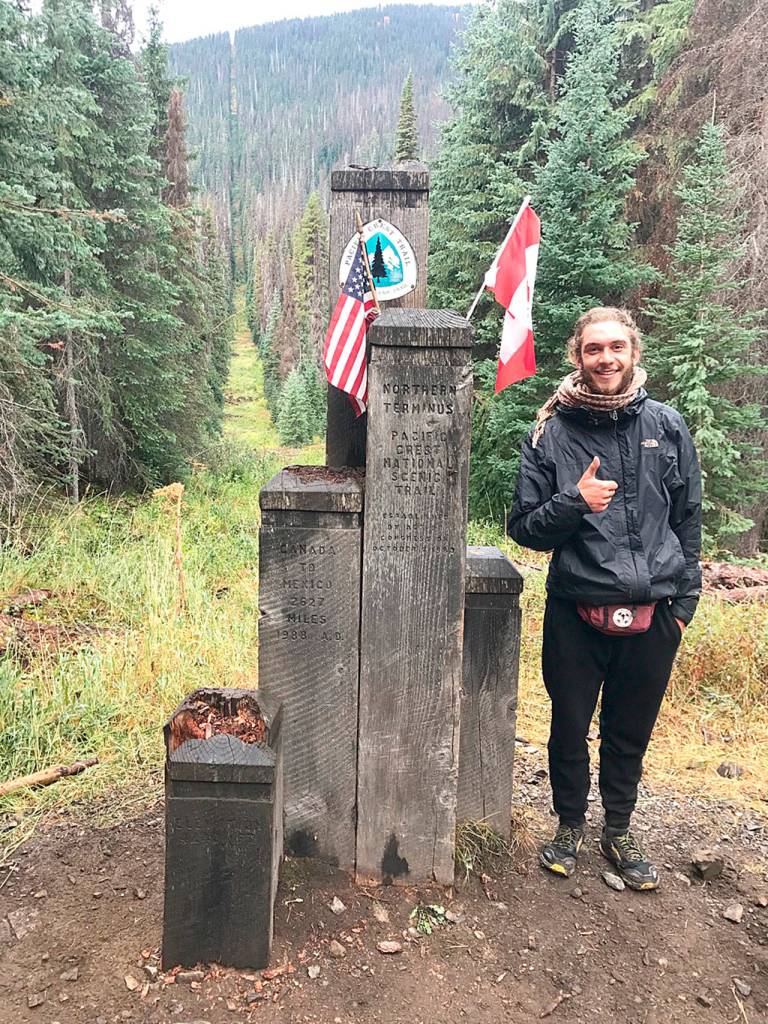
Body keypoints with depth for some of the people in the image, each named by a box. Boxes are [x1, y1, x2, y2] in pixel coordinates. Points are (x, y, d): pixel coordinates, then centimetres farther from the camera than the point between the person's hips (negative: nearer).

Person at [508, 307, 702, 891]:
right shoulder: (552, 433, -4)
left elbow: (688, 520, 9)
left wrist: (684, 601, 6)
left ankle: (619, 831, 40)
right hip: (577, 614, -1)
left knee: (632, 733, 17)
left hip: (653, 615, 2)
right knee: (570, 730, 14)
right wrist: (574, 503, -19)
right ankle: (570, 825, 38)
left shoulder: (668, 427, 2)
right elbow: (525, 528, -1)